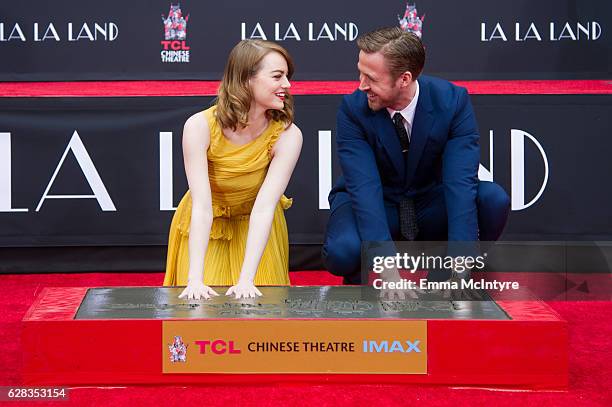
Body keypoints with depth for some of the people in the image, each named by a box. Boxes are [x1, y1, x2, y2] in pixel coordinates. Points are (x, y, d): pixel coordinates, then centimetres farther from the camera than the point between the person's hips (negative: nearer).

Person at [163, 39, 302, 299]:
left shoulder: (287, 136, -25)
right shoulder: (200, 127, -29)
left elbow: (264, 207, -31)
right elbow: (202, 206, -33)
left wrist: (247, 279, -41)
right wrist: (195, 279, -41)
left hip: (256, 227, 1)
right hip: (204, 227, -1)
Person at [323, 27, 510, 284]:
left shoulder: (453, 101, -20)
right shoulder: (353, 109, -20)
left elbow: (460, 182, -28)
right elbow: (363, 186, -29)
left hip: (432, 207, 2)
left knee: (494, 200, -27)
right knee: (342, 252, -35)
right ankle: (364, 279, 2)